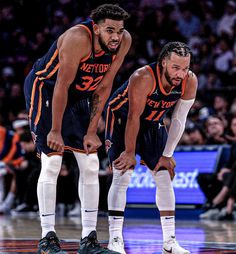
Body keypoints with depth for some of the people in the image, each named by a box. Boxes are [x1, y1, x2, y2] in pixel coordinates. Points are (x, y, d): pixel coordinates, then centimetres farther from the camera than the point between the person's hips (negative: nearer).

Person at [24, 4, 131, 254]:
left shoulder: (124, 41, -15)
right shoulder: (78, 38, -33)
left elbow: (103, 87, -7)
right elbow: (62, 84, -28)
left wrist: (91, 131, -7)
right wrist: (55, 131, -23)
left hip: (78, 96, 7)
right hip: (44, 89, -6)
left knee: (90, 165, 1)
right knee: (51, 163, -13)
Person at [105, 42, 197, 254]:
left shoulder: (190, 82, -21)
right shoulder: (143, 78, -36)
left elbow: (178, 121, -11)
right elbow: (134, 116, -29)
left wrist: (167, 155, -9)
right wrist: (130, 153, -22)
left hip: (153, 124, 5)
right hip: (122, 119, -5)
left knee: (165, 177, 0)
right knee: (122, 177, -16)